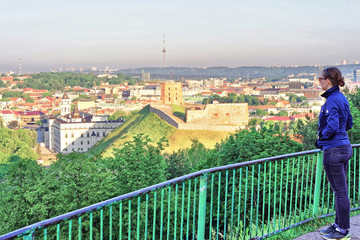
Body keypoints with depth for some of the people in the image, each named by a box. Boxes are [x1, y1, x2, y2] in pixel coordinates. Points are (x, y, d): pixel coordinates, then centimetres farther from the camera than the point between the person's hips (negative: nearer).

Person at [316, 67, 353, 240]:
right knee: (340, 190, 17)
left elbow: (332, 127, -27)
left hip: (333, 151, -10)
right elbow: (349, 123, 19)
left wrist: (321, 137, -8)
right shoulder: (342, 98, 11)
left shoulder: (332, 100, -18)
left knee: (340, 191, -1)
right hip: (344, 147, 10)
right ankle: (339, 224, 28)